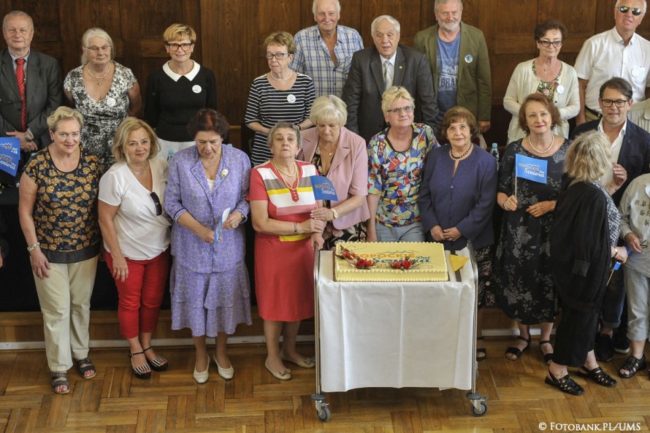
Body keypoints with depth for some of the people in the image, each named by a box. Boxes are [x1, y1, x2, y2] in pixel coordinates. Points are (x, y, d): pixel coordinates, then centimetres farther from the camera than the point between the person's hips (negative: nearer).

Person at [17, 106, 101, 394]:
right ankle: (59, 367, 24)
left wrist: (103, 242, 4)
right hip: (49, 251, -2)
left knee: (81, 304, 18)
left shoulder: (92, 162, -8)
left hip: (85, 249, 3)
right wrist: (34, 249, -9)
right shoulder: (37, 165, -16)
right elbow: (25, 210, -8)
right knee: (57, 310, 7)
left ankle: (81, 354, 39)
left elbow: (100, 205, 3)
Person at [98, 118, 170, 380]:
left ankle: (147, 347, 39)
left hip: (159, 250, 4)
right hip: (128, 253, -4)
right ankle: (135, 352, 34)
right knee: (130, 303, 14)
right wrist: (117, 256, -14)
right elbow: (105, 219, -16)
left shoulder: (162, 167, -10)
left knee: (152, 301, 18)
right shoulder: (114, 177, -23)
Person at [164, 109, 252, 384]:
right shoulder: (180, 161, -11)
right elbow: (171, 203, -6)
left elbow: (248, 196, 0)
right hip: (192, 246, -1)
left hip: (228, 246, 1)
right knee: (195, 300, 12)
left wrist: (240, 214, -23)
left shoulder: (239, 159, -8)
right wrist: (197, 228, -18)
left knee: (225, 298, 13)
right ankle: (201, 354, 34)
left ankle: (221, 352, 37)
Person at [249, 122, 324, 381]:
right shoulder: (260, 174, -15)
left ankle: (289, 349, 37)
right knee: (274, 302, 9)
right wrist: (300, 227, -21)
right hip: (273, 249, -4)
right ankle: (272, 357, 27)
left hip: (303, 248, 4)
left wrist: (317, 233, -13)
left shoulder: (310, 171, -1)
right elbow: (260, 223, -19)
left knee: (298, 299, 16)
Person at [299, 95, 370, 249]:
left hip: (345, 225, -2)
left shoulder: (356, 144, -15)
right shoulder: (304, 140, -9)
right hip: (311, 222, 2)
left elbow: (359, 196, -13)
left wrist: (333, 213, -28)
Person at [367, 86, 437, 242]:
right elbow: (373, 189, -7)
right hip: (383, 223, -1)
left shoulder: (425, 133, -5)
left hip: (416, 221, 1)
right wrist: (371, 229, -8)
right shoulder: (377, 145, -10)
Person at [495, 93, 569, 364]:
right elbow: (500, 191, 3)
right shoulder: (514, 150, -2)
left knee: (550, 284, 11)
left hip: (554, 231, -1)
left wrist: (551, 205, -16)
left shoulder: (568, 150, -4)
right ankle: (523, 336, 33)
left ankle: (545, 338, 32)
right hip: (519, 231, 1)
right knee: (519, 283, 10)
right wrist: (506, 201, -19)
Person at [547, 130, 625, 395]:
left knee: (586, 313, 24)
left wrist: (614, 186, 11)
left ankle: (588, 363, 43)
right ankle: (557, 371, 25)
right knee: (579, 314, 9)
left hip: (570, 261, 9)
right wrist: (616, 252, -10)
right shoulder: (593, 195, -30)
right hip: (585, 269, -9)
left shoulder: (574, 184, -5)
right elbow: (592, 242, -26)